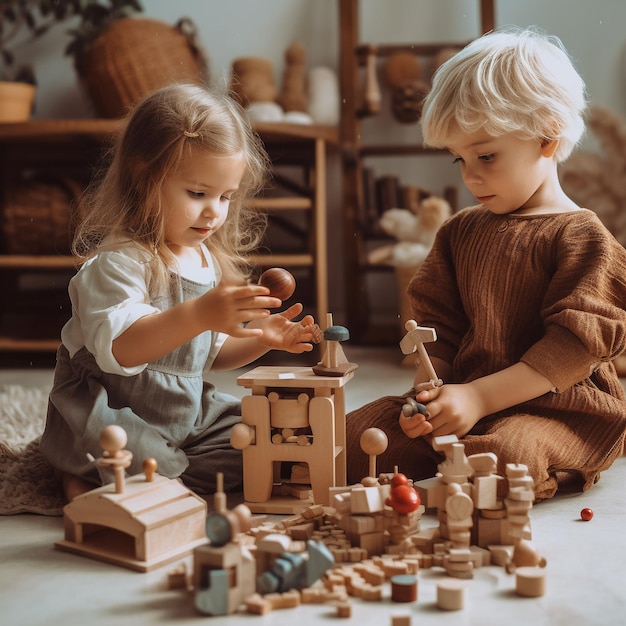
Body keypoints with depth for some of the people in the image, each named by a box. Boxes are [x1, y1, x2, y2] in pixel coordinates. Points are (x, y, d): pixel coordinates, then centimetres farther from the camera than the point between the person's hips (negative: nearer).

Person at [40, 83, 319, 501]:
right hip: (109, 416, -9)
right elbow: (119, 349, -35)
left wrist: (260, 339, 1)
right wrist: (200, 315, -46)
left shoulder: (210, 260, 9)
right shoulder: (119, 260, -18)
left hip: (188, 414, 9)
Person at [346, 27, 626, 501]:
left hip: (558, 410, -5)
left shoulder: (581, 235, -6)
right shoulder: (459, 232, 14)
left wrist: (479, 397, -20)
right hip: (462, 401, 6)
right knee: (353, 438, -12)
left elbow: (575, 345, -14)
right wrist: (428, 390, -9)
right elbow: (439, 326, 12)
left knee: (504, 457, -38)